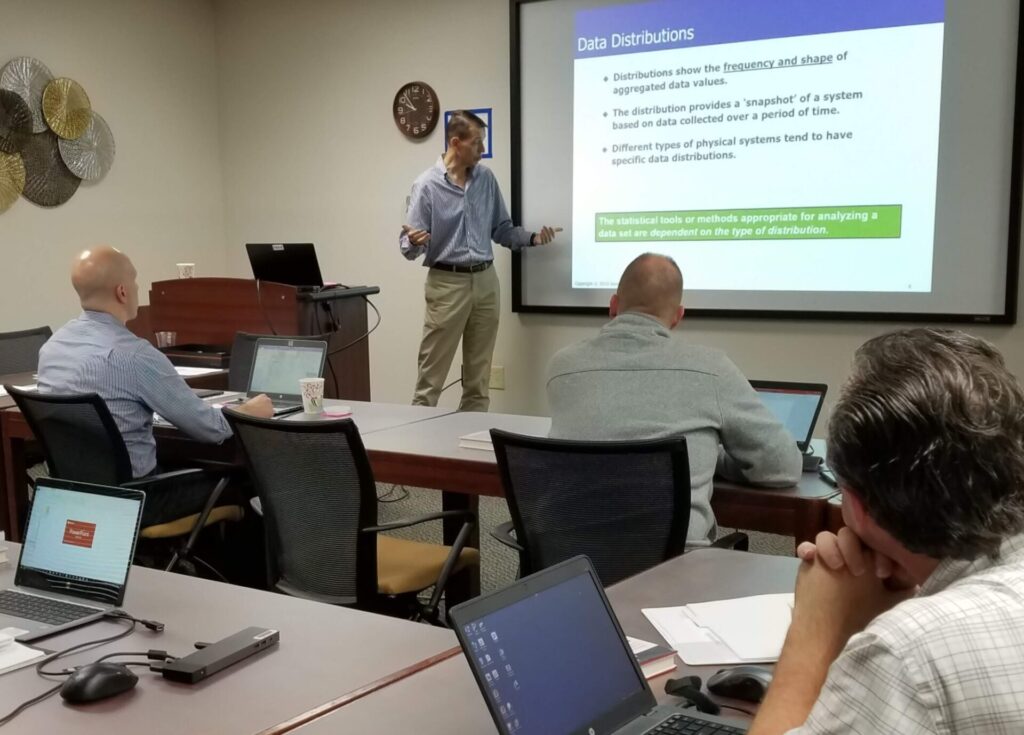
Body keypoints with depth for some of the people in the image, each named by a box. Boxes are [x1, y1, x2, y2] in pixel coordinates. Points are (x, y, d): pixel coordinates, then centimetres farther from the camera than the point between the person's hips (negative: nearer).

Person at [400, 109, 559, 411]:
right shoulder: (427, 185, -7)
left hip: (486, 281, 5)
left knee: (479, 373, 10)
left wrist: (533, 237, -2)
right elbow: (408, 246, -8)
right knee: (432, 371, -3)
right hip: (447, 283, -5)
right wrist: (414, 242, -31)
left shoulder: (486, 178, 7)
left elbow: (502, 229, 14)